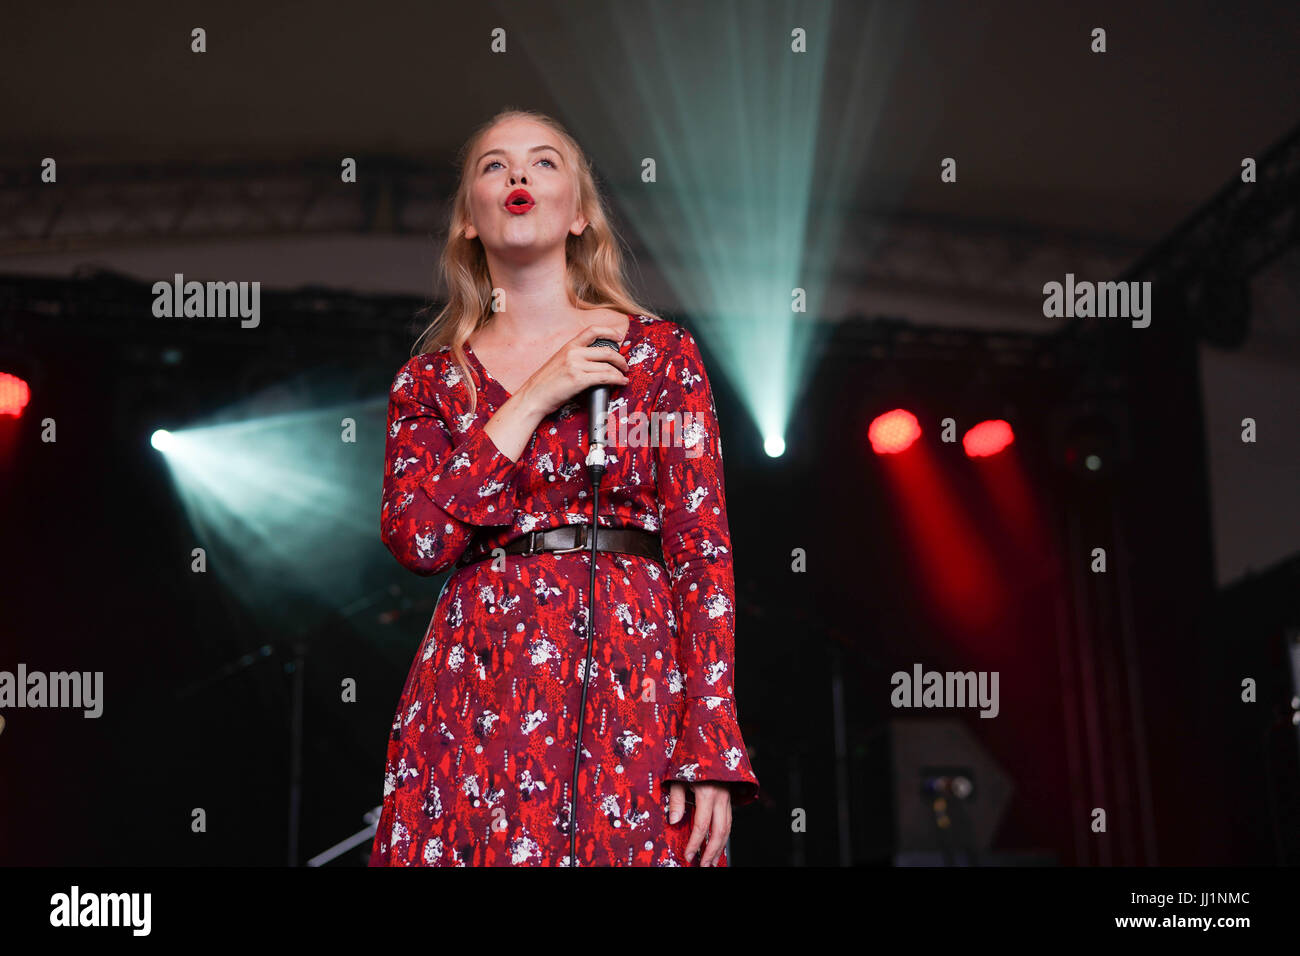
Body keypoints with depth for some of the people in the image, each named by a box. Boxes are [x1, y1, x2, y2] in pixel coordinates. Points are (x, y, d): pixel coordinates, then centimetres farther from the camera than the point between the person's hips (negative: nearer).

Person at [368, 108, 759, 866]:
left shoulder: (661, 350, 6)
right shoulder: (430, 378, 12)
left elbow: (704, 553, 0)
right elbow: (417, 541, -4)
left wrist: (712, 748, -10)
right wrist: (535, 398, -7)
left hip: (631, 684, -1)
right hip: (478, 697, 1)